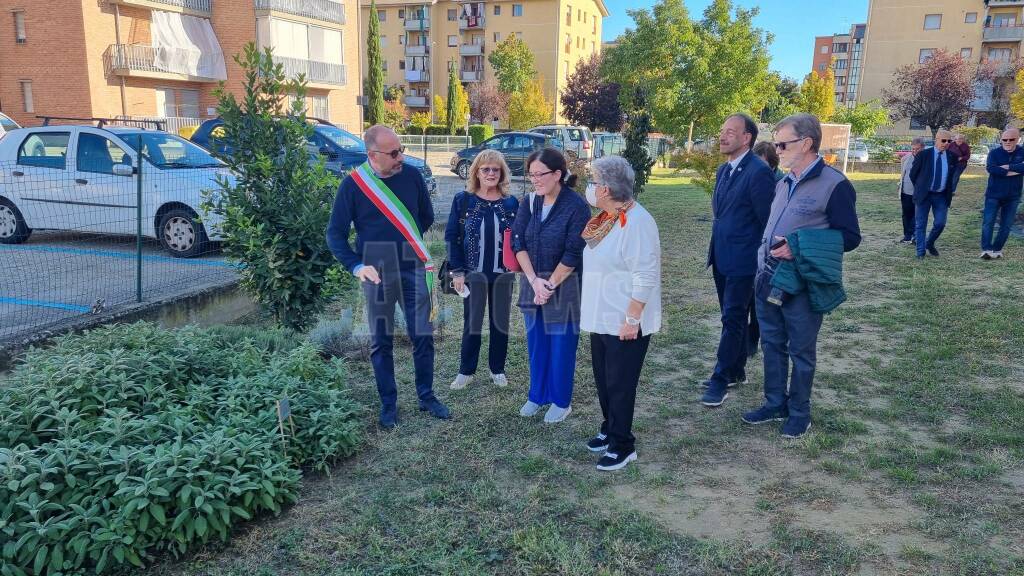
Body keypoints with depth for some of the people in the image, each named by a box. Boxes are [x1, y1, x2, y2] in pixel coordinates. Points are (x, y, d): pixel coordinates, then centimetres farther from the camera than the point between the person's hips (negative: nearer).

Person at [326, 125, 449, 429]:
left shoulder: (411, 175, -2)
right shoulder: (353, 184, -7)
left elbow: (426, 216, 13)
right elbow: (335, 233, -3)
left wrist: (406, 243, 10)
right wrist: (356, 266, -14)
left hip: (412, 268, 1)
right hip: (376, 272, -1)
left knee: (423, 336, 6)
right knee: (381, 341, 8)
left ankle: (427, 396, 24)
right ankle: (388, 403, 23)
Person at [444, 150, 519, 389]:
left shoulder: (511, 203, -1)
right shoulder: (463, 200, -5)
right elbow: (452, 236, -4)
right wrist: (457, 271, -9)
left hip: (502, 274, 2)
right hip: (473, 273, -1)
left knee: (500, 322, 12)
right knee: (472, 324, 8)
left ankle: (497, 370, 27)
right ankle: (466, 371, 22)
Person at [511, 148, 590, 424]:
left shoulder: (576, 205, -16)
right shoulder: (529, 202, 1)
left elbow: (574, 254, -16)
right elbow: (518, 242, -3)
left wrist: (550, 284, -13)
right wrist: (534, 280, -13)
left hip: (564, 285, -5)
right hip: (532, 282, 5)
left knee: (561, 344, 7)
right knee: (536, 342, 15)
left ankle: (561, 401, 24)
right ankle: (537, 395, 33)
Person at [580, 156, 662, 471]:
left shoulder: (636, 222, -21)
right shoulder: (607, 217, 8)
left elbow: (645, 277, -24)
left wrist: (632, 319, -23)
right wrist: (591, 309, 18)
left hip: (624, 323, -9)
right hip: (602, 317, 9)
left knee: (620, 385, 2)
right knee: (603, 379, 19)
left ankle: (622, 445, 16)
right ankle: (610, 429, 36)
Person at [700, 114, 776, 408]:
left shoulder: (759, 172, -15)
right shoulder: (724, 170, 12)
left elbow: (768, 220, -15)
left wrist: (762, 261, -12)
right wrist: (715, 248, 15)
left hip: (742, 260, -8)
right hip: (721, 258, 8)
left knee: (733, 319, -2)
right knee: (733, 317, 17)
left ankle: (721, 379, 6)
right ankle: (736, 370, 29)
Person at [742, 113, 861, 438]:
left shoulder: (834, 184, -13)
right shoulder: (784, 183, 12)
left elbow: (850, 237, -13)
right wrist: (762, 264, 12)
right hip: (768, 278, 7)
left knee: (801, 351, 7)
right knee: (772, 344, 15)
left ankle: (799, 413, 22)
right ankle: (775, 404, 29)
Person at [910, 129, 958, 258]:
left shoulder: (952, 157, 2)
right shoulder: (923, 154, -7)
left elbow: (952, 176, 15)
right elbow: (913, 174, 1)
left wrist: (949, 192, 12)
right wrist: (920, 188, 8)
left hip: (942, 196, 3)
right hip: (924, 195, -3)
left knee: (940, 223, 0)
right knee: (920, 225, 1)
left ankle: (930, 244, 26)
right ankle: (921, 251, 11)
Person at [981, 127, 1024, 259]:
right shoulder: (994, 153, -4)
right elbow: (990, 168, -22)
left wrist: (1008, 167, -23)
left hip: (1013, 196, 2)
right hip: (993, 194, -2)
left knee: (1006, 225, 6)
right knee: (988, 222, -8)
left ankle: (997, 249, 15)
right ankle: (987, 249, -6)